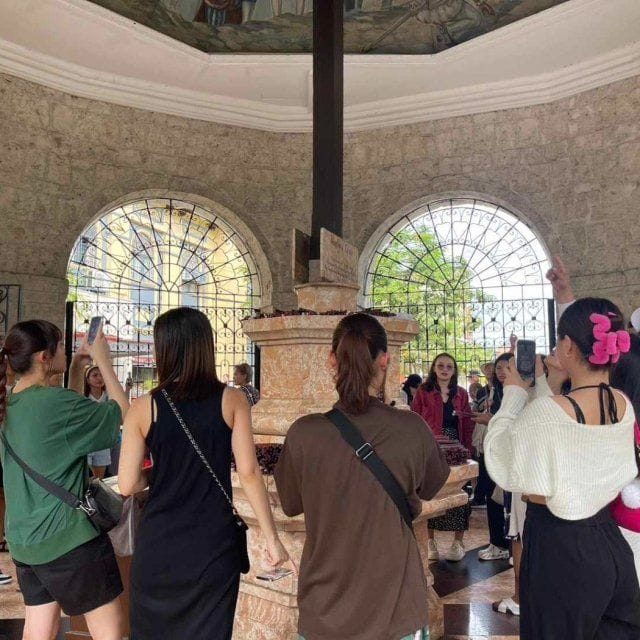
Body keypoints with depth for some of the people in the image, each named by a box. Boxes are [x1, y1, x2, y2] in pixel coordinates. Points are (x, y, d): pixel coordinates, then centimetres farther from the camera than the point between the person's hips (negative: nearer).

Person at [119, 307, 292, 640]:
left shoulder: (144, 407, -5)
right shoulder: (231, 400, -6)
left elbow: (127, 485, -6)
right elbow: (248, 472, -11)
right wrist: (271, 537, -5)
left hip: (158, 544, 0)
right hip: (214, 543, 0)